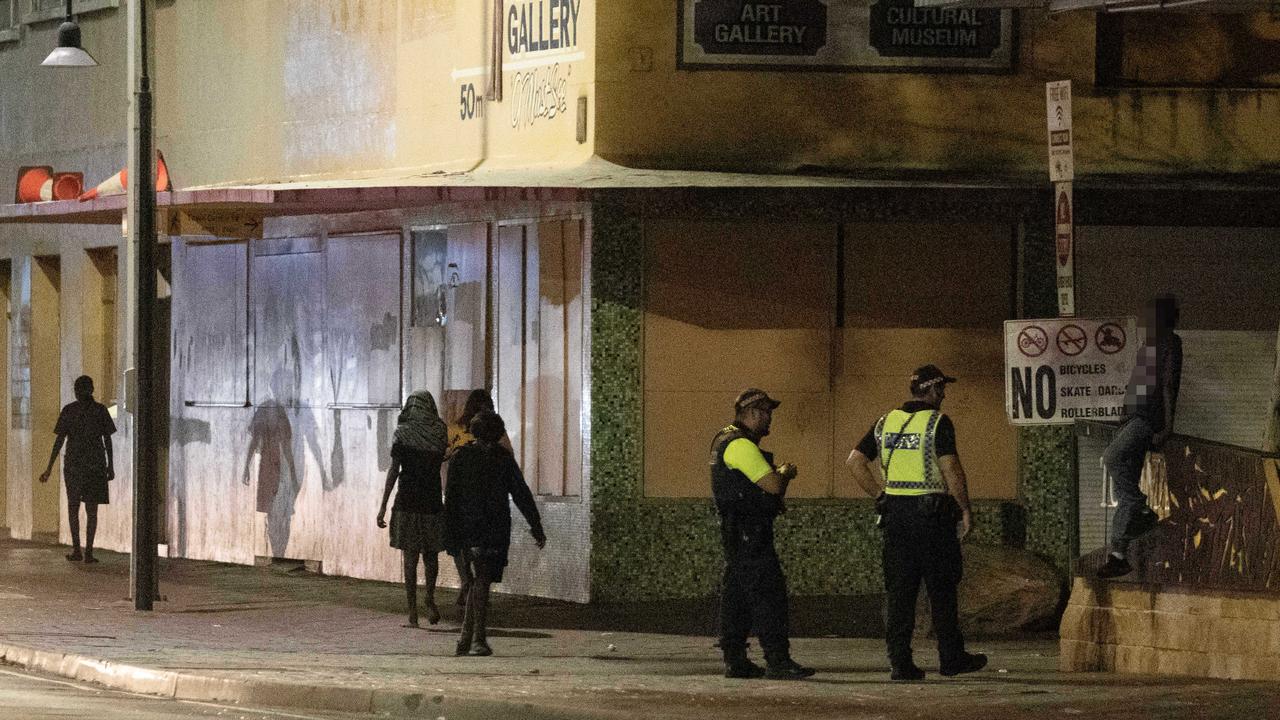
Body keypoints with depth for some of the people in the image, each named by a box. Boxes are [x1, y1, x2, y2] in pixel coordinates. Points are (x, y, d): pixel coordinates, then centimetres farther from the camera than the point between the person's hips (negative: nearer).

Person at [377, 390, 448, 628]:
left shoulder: (402, 433, -5)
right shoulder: (440, 433, 2)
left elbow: (393, 470, -8)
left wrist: (383, 506, -7)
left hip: (407, 501, -2)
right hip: (433, 501, 2)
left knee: (410, 557, 3)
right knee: (431, 554, 17)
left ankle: (413, 614, 1)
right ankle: (430, 601, -2)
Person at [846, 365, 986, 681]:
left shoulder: (886, 422, 9)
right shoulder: (937, 423, -8)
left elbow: (855, 462, 8)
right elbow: (951, 469, -15)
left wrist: (880, 495, 11)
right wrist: (965, 509, -7)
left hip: (895, 511, 5)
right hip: (932, 510, -5)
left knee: (899, 589, 6)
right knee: (942, 588, 5)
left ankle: (900, 661, 1)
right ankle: (951, 658, 12)